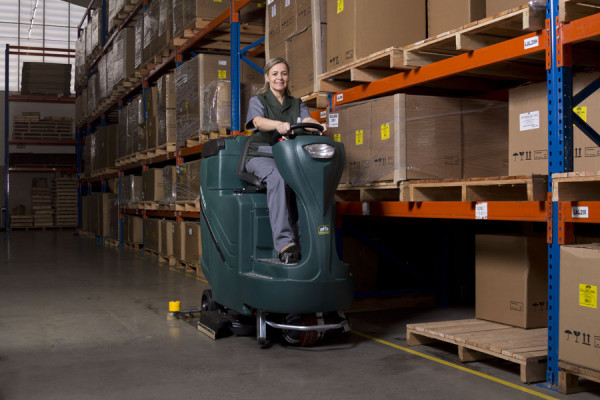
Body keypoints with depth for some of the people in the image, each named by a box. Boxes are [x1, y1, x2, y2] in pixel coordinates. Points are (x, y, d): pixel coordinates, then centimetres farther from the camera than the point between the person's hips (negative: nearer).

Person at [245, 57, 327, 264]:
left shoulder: (297, 104, 22)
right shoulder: (257, 101, 11)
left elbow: (307, 120, 0)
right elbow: (258, 121, -12)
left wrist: (318, 125, -26)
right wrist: (279, 125, -35)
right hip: (261, 156, -3)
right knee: (278, 178, -38)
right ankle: (285, 243, -46)